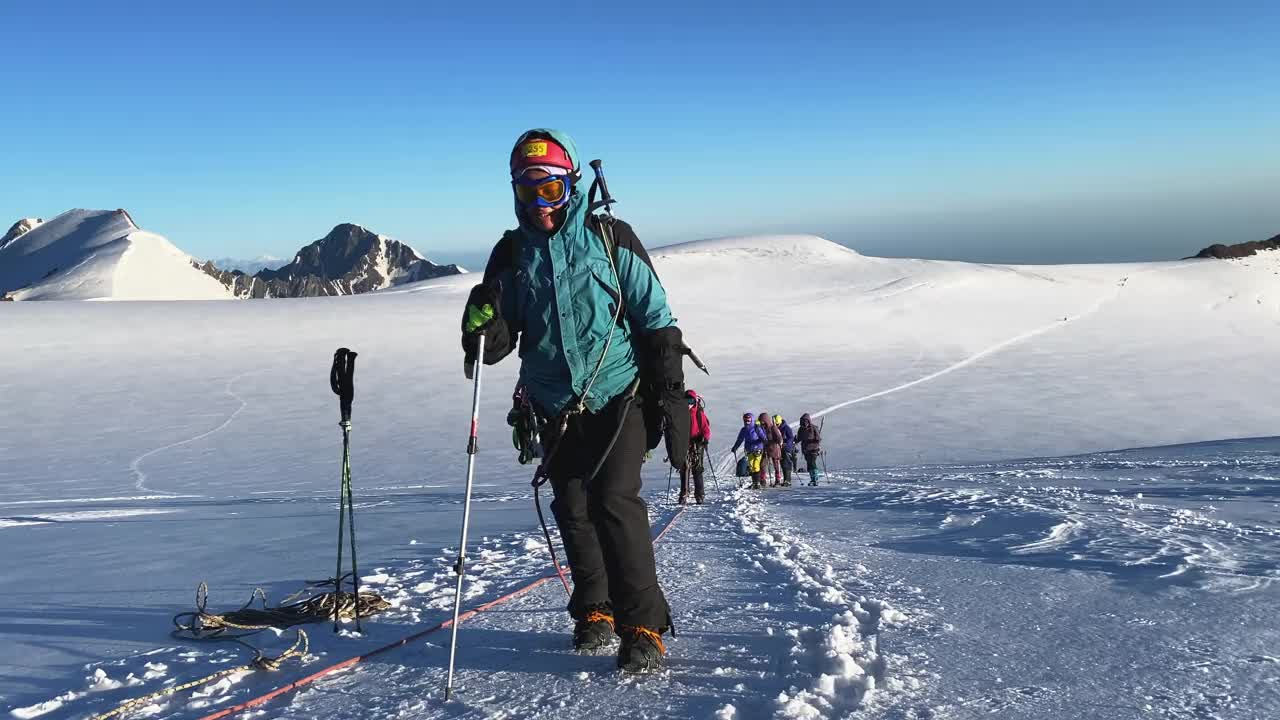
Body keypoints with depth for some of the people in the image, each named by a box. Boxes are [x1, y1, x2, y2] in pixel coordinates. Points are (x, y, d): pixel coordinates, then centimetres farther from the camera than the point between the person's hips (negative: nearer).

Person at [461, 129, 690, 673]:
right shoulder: (511, 254, 4)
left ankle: (644, 627, -6)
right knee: (573, 511, 8)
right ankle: (594, 611, 27)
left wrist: (670, 392, -7)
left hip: (618, 395, -4)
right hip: (556, 407, 4)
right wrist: (482, 324, -19)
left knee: (615, 501, -14)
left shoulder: (610, 238, -4)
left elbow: (655, 318, -2)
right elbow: (496, 346, 5)